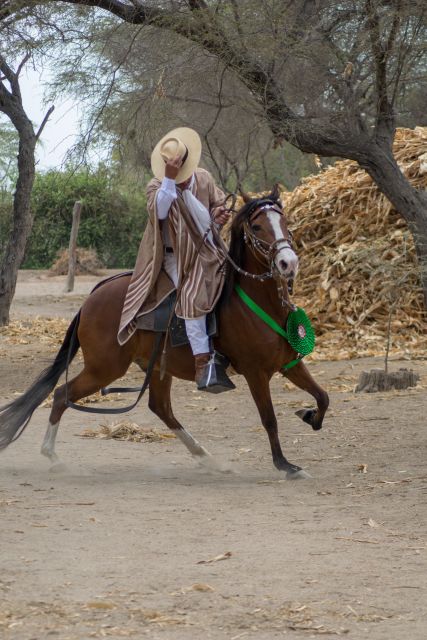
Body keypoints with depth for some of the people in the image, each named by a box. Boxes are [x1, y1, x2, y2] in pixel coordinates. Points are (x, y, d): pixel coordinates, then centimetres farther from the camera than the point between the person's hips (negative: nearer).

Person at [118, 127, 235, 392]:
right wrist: (169, 180, -37)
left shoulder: (204, 178, 3)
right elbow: (159, 211, -30)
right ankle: (203, 363, -33)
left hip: (207, 251, 6)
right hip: (176, 258, -6)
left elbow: (217, 202, 17)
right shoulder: (157, 187, -11)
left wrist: (219, 214, -7)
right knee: (192, 295, -29)